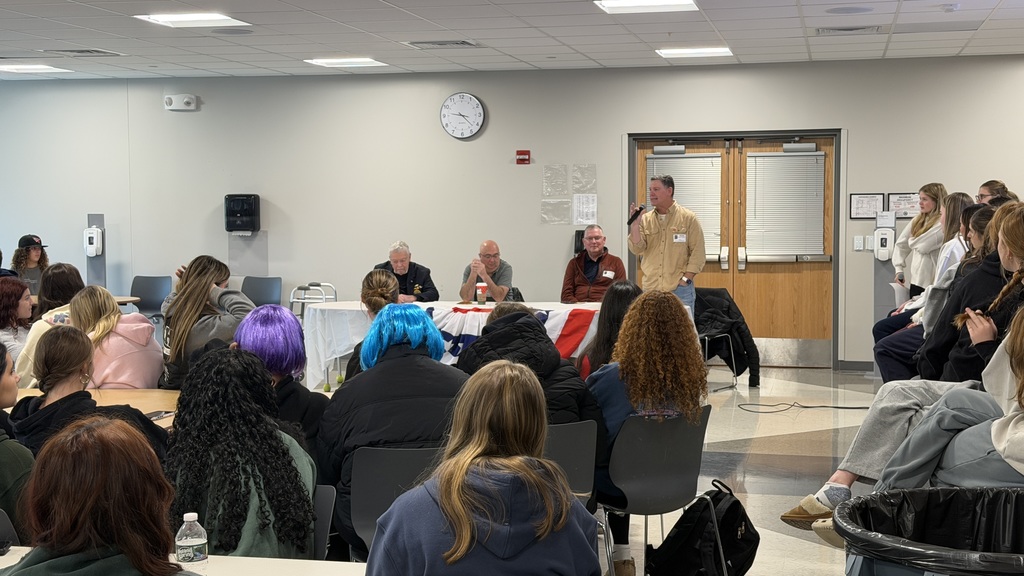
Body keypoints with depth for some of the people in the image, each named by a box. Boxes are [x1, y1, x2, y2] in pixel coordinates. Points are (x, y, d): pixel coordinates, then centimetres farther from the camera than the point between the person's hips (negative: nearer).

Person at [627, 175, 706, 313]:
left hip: (680, 291, -3)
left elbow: (697, 253, -3)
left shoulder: (688, 218, 0)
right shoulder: (645, 219, 9)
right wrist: (635, 225, -11)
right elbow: (637, 249, 0)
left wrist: (685, 279, -10)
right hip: (650, 289, 3)